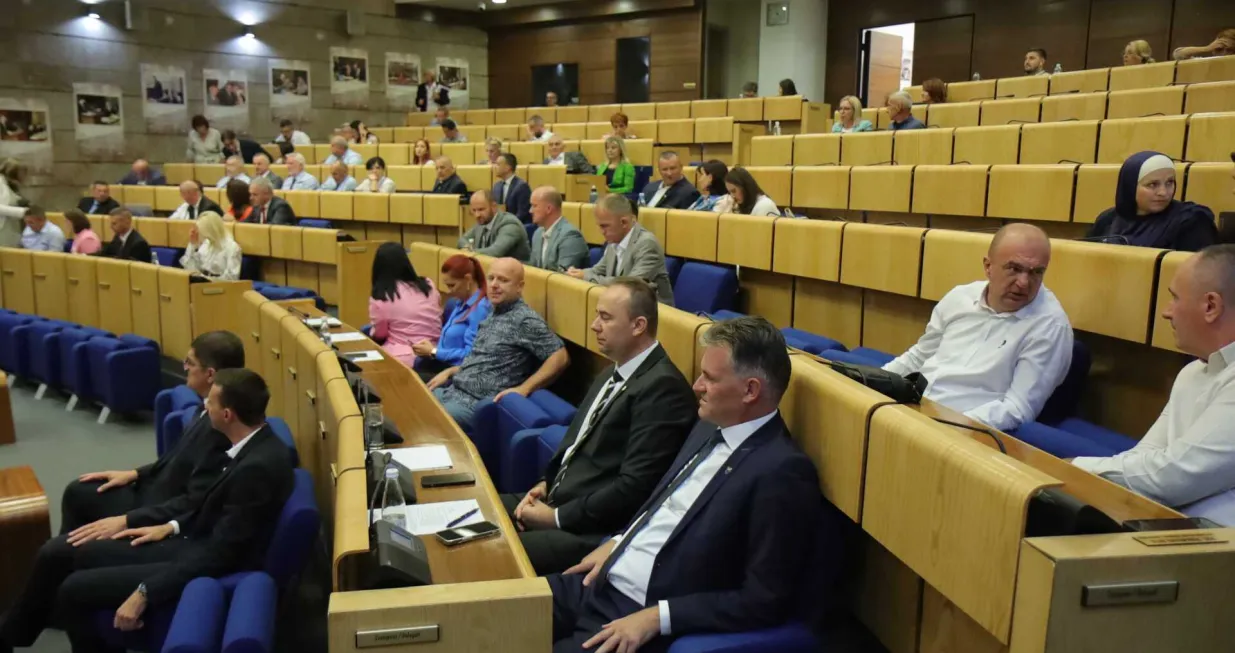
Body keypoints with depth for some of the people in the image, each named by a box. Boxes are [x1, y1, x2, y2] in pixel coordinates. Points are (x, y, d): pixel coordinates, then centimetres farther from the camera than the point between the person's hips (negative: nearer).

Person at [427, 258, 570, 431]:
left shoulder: (525, 320, -13)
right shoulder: (493, 315, 15)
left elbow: (560, 358, -20)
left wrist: (523, 389, -23)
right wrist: (450, 371, 12)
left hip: (477, 402, -9)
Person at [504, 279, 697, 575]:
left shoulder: (662, 387, -19)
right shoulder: (612, 374, 13)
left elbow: (634, 487, -23)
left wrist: (557, 517, -16)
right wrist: (545, 483, 3)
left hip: (594, 531, -9)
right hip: (559, 499, 10)